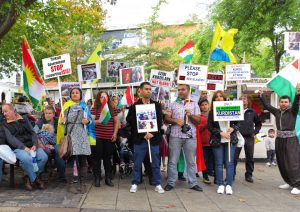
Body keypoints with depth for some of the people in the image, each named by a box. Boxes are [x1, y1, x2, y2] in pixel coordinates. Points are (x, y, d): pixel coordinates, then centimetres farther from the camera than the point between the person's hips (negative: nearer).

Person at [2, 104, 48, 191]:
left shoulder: (24, 119, 17)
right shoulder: (4, 124, 8)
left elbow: (33, 132, 12)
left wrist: (35, 145, -7)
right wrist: (24, 147, -18)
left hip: (31, 145, 3)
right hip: (18, 147, -3)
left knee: (44, 157, -23)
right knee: (27, 158, -35)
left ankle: (29, 178, -3)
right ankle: (35, 179, -10)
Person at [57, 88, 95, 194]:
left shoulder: (85, 106, 14)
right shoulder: (67, 106, 10)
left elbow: (91, 120, 14)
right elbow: (62, 120, 5)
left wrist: (87, 121, -8)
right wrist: (61, 121, -18)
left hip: (82, 135, 2)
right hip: (70, 134, -2)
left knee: (82, 160, 2)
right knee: (70, 159, -5)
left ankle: (83, 184, 11)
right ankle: (70, 184, 3)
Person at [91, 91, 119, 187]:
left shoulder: (112, 108, 7)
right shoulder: (94, 109, 0)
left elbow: (116, 122, 11)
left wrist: (115, 134, 3)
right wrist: (99, 121, -26)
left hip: (109, 137, 2)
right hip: (97, 137, -2)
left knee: (108, 158, 10)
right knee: (97, 158, 3)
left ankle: (108, 178, 18)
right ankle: (97, 178, 12)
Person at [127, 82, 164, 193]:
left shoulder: (157, 105, 7)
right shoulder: (134, 106, 1)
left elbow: (160, 122, 2)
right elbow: (131, 123, -5)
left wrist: (152, 133, -11)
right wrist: (143, 135, -12)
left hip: (154, 138, 1)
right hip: (139, 139, -1)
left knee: (156, 163, 7)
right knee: (137, 163, 7)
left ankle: (157, 184, 17)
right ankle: (135, 183, 20)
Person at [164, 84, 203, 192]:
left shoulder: (194, 105, 10)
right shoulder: (173, 104, 11)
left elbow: (198, 121, 4)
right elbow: (166, 119, 5)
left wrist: (191, 115, -13)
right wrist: (176, 120, -12)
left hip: (190, 136, 0)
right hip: (175, 136, 0)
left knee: (191, 161, 6)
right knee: (173, 161, 4)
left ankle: (193, 183, 15)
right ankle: (171, 183, 12)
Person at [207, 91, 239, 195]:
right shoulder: (212, 112, 4)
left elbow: (237, 123, 7)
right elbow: (210, 127, -2)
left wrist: (232, 128, -13)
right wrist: (221, 133, -13)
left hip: (231, 140, 0)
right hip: (217, 140, 0)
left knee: (229, 163, 0)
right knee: (219, 163, 4)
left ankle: (229, 185, 7)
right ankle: (220, 185, 12)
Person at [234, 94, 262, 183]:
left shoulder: (252, 112, 10)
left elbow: (258, 123, 20)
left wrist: (255, 132, 8)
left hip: (249, 138, 2)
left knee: (250, 158, 7)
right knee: (234, 157, -2)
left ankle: (249, 175, 18)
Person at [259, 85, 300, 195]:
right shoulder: (277, 112, 9)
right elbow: (267, 105, 16)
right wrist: (262, 95, 13)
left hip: (291, 139, -5)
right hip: (279, 139, 6)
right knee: (281, 162, 9)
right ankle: (289, 182, 22)